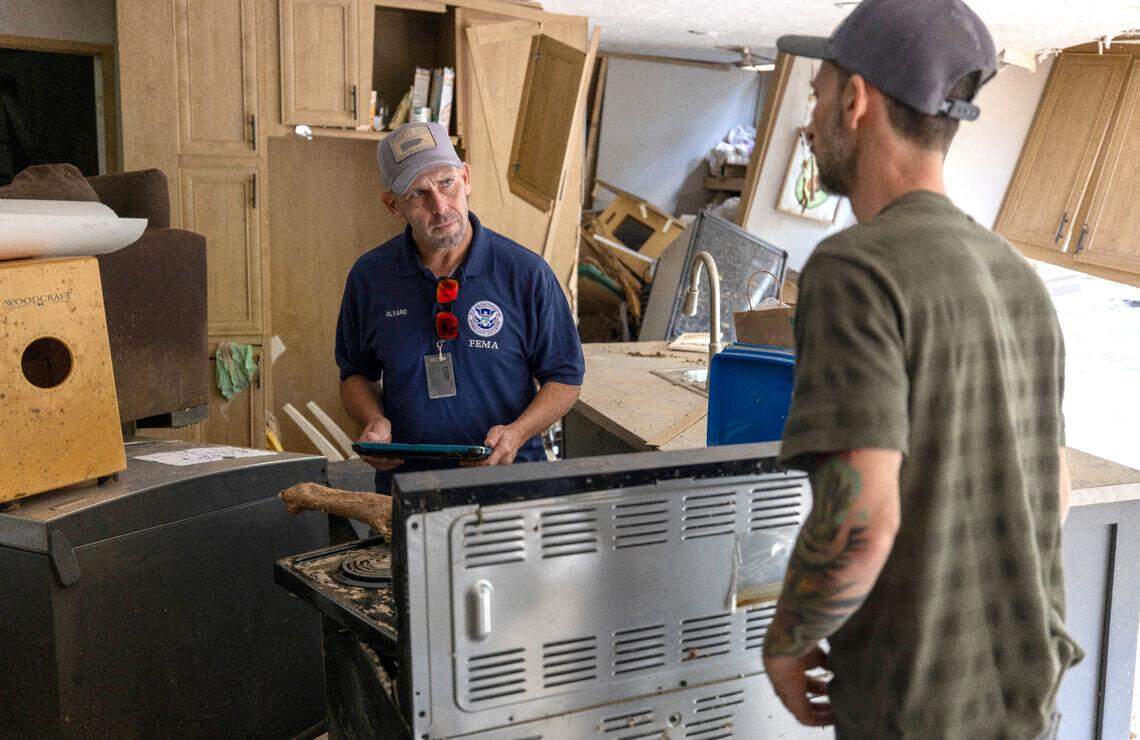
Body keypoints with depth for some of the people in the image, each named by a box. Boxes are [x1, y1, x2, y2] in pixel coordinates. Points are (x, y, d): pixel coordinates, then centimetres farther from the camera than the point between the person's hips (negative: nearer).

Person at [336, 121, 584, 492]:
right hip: (405, 482, 2)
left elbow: (564, 378, 5)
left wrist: (517, 433, -12)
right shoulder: (369, 276, 4)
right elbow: (356, 373, 18)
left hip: (508, 479, -2)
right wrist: (374, 421, -3)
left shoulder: (527, 273, -3)